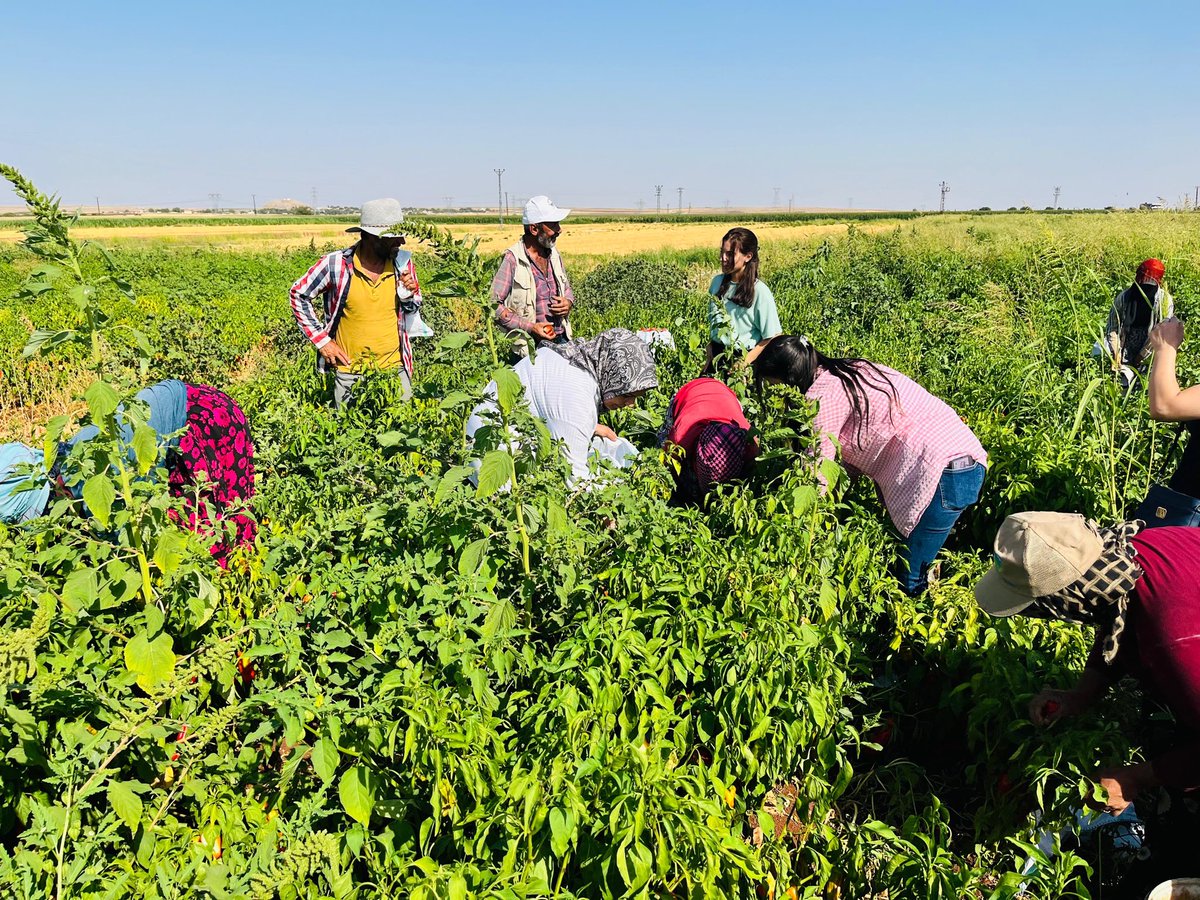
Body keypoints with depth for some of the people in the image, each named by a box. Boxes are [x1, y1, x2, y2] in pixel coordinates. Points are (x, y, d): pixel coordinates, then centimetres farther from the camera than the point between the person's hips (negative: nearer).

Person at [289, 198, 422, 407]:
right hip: (349, 373, -2)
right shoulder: (335, 264, -12)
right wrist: (321, 339, -4)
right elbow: (299, 294, 2)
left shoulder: (403, 263, -3)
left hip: (395, 368, 2)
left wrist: (410, 295, -12)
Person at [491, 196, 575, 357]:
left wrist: (569, 302, 0)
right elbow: (493, 305, -14)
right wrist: (530, 327, -19)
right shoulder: (512, 259, -12)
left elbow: (567, 288, 24)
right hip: (530, 346, -6)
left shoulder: (554, 253, 9)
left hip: (561, 340, 6)